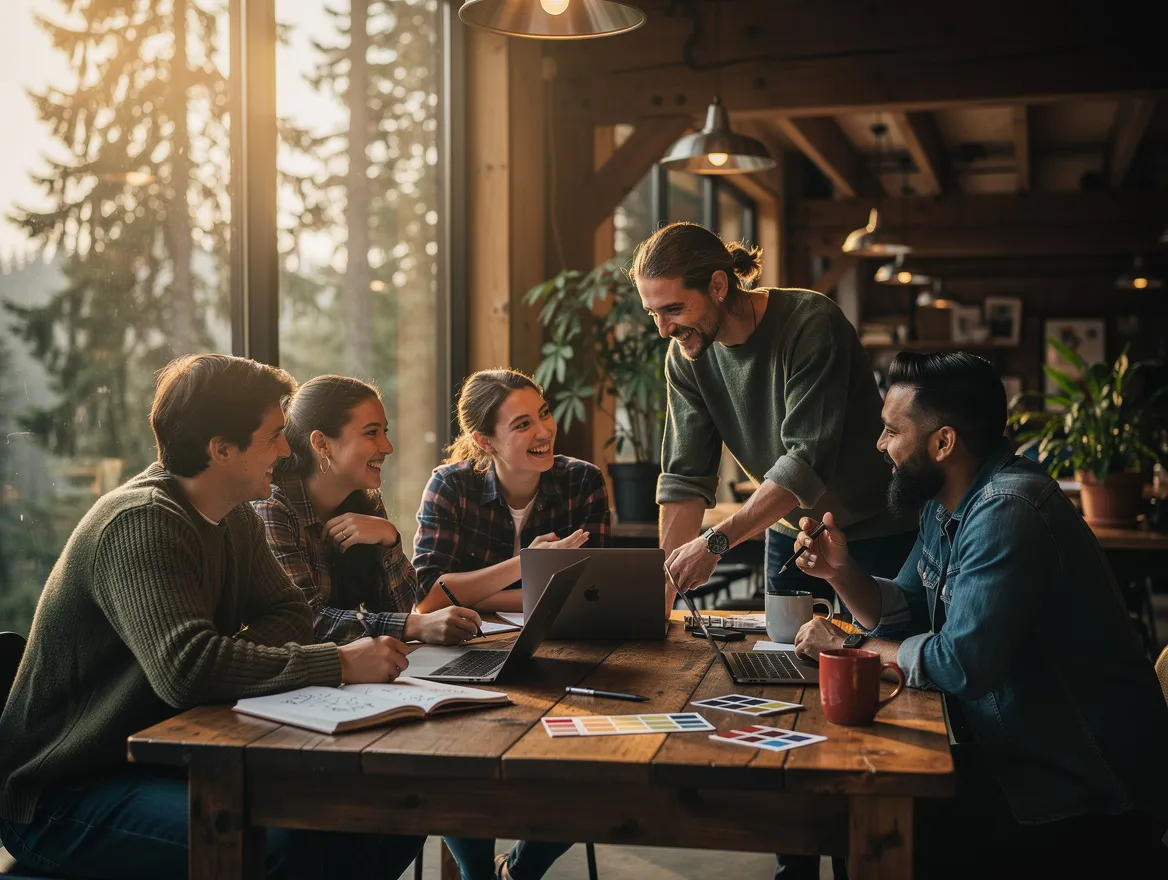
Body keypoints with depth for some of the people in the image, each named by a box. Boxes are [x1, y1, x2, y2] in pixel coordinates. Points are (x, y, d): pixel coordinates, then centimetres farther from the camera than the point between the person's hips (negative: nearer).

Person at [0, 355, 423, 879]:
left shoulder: (234, 520, 8)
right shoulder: (141, 524, -22)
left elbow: (289, 615, 5)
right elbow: (185, 668, -35)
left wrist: (231, 656, -17)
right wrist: (339, 665, -32)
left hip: (170, 763, 8)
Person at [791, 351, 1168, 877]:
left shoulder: (1006, 512, -25)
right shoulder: (944, 504, 7)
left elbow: (962, 664, -29)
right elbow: (903, 615, 15)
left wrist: (849, 645, -15)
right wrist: (841, 572, -5)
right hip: (1016, 751, 9)